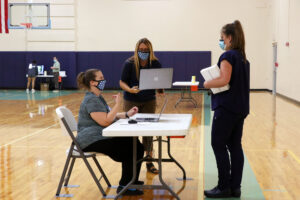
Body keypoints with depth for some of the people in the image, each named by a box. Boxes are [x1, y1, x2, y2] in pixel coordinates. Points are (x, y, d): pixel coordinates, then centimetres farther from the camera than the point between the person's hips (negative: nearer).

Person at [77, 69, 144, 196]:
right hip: (91, 141, -10)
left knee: (135, 144, 2)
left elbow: (109, 116, 20)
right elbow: (105, 121, -23)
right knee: (132, 149, -16)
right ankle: (124, 186, -6)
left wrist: (127, 114, 6)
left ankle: (131, 180, 15)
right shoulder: (91, 100, -16)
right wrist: (117, 104, -17)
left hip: (101, 137, 10)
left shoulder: (98, 97, 17)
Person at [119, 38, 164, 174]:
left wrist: (161, 90, -17)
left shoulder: (155, 64, -5)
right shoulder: (129, 63, -11)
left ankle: (149, 162, 14)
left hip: (149, 101, 2)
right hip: (131, 101, -2)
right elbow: (122, 82, -7)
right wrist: (130, 89, -26)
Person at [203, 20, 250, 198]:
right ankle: (235, 187, 13)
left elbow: (224, 80, -25)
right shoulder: (243, 58, 14)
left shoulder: (228, 56, -13)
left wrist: (207, 84, -9)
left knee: (218, 144, -1)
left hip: (226, 107, -9)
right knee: (235, 146, 10)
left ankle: (224, 187, 2)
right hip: (241, 108, 9)